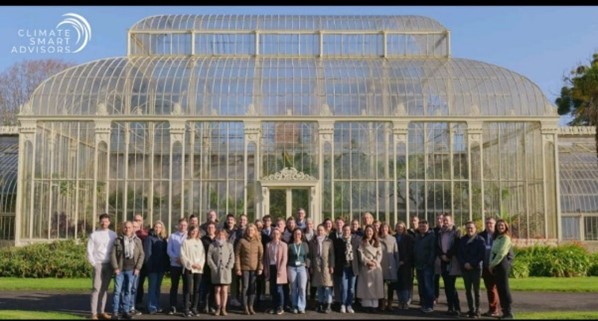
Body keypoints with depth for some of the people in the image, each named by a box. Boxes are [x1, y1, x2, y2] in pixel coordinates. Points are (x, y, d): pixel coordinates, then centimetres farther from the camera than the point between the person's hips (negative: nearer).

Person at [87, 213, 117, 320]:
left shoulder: (113, 235, 5)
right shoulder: (94, 235, 1)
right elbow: (89, 251, 0)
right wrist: (94, 264, -7)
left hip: (109, 265, 2)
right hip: (98, 264, -2)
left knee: (104, 289, 8)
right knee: (96, 289, -5)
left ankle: (101, 311, 14)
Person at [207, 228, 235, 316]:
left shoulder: (229, 245, 7)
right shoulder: (212, 245, 4)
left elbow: (232, 257, 4)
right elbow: (209, 258, 0)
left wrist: (228, 267, -7)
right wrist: (214, 268, -8)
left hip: (226, 271, 0)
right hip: (216, 271, 0)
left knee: (224, 290, 1)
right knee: (217, 290, 3)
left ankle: (223, 309, 7)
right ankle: (218, 308, 10)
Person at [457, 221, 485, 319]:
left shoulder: (480, 240, -2)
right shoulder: (462, 240, 9)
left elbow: (481, 254, -8)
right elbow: (459, 253, 6)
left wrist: (472, 264, -13)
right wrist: (464, 263, -8)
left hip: (476, 267, -3)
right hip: (465, 268, 3)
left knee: (476, 289, -2)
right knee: (468, 290, 5)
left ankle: (477, 310, 4)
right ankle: (471, 309, 12)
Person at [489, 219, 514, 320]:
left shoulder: (506, 238, -7)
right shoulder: (497, 238, 19)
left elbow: (501, 253, -14)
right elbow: (493, 252, 13)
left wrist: (493, 264, -10)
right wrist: (491, 264, 1)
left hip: (503, 264, -8)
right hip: (496, 265, 8)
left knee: (504, 287, -8)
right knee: (499, 288, 8)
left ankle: (508, 312, -6)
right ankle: (504, 311, 13)